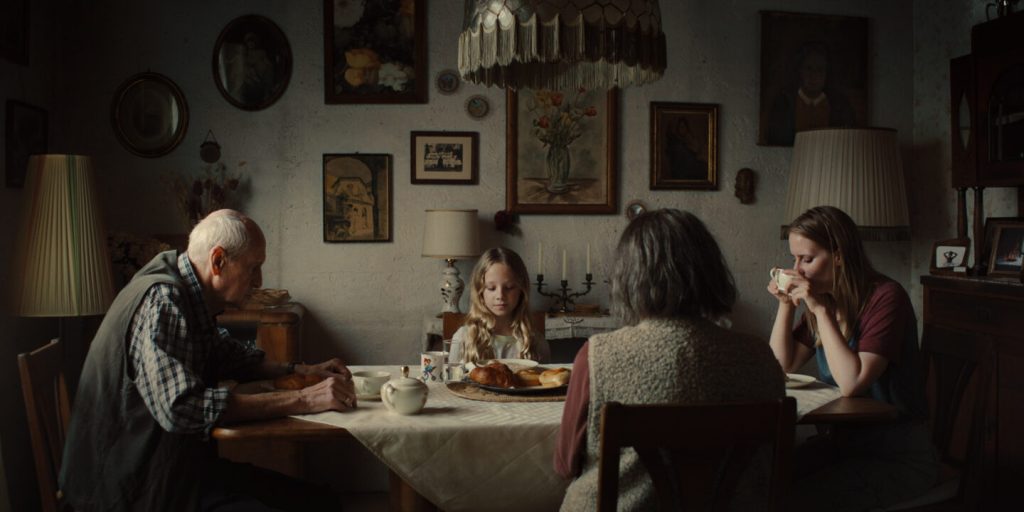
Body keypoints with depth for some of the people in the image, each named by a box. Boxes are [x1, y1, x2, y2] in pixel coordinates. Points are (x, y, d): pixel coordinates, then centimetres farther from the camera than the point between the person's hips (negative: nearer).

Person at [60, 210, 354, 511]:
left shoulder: (189, 296, 8)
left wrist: (301, 371, 11)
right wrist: (302, 400, -30)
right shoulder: (161, 300, -20)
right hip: (135, 485, -9)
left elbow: (224, 356, 26)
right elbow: (181, 408, -33)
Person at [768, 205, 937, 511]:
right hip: (844, 443, 7)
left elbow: (851, 383, -27)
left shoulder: (885, 297, -18)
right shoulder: (826, 298, 4)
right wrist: (786, 304, -3)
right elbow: (784, 365, 8)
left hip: (899, 456, -7)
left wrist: (820, 309, -24)